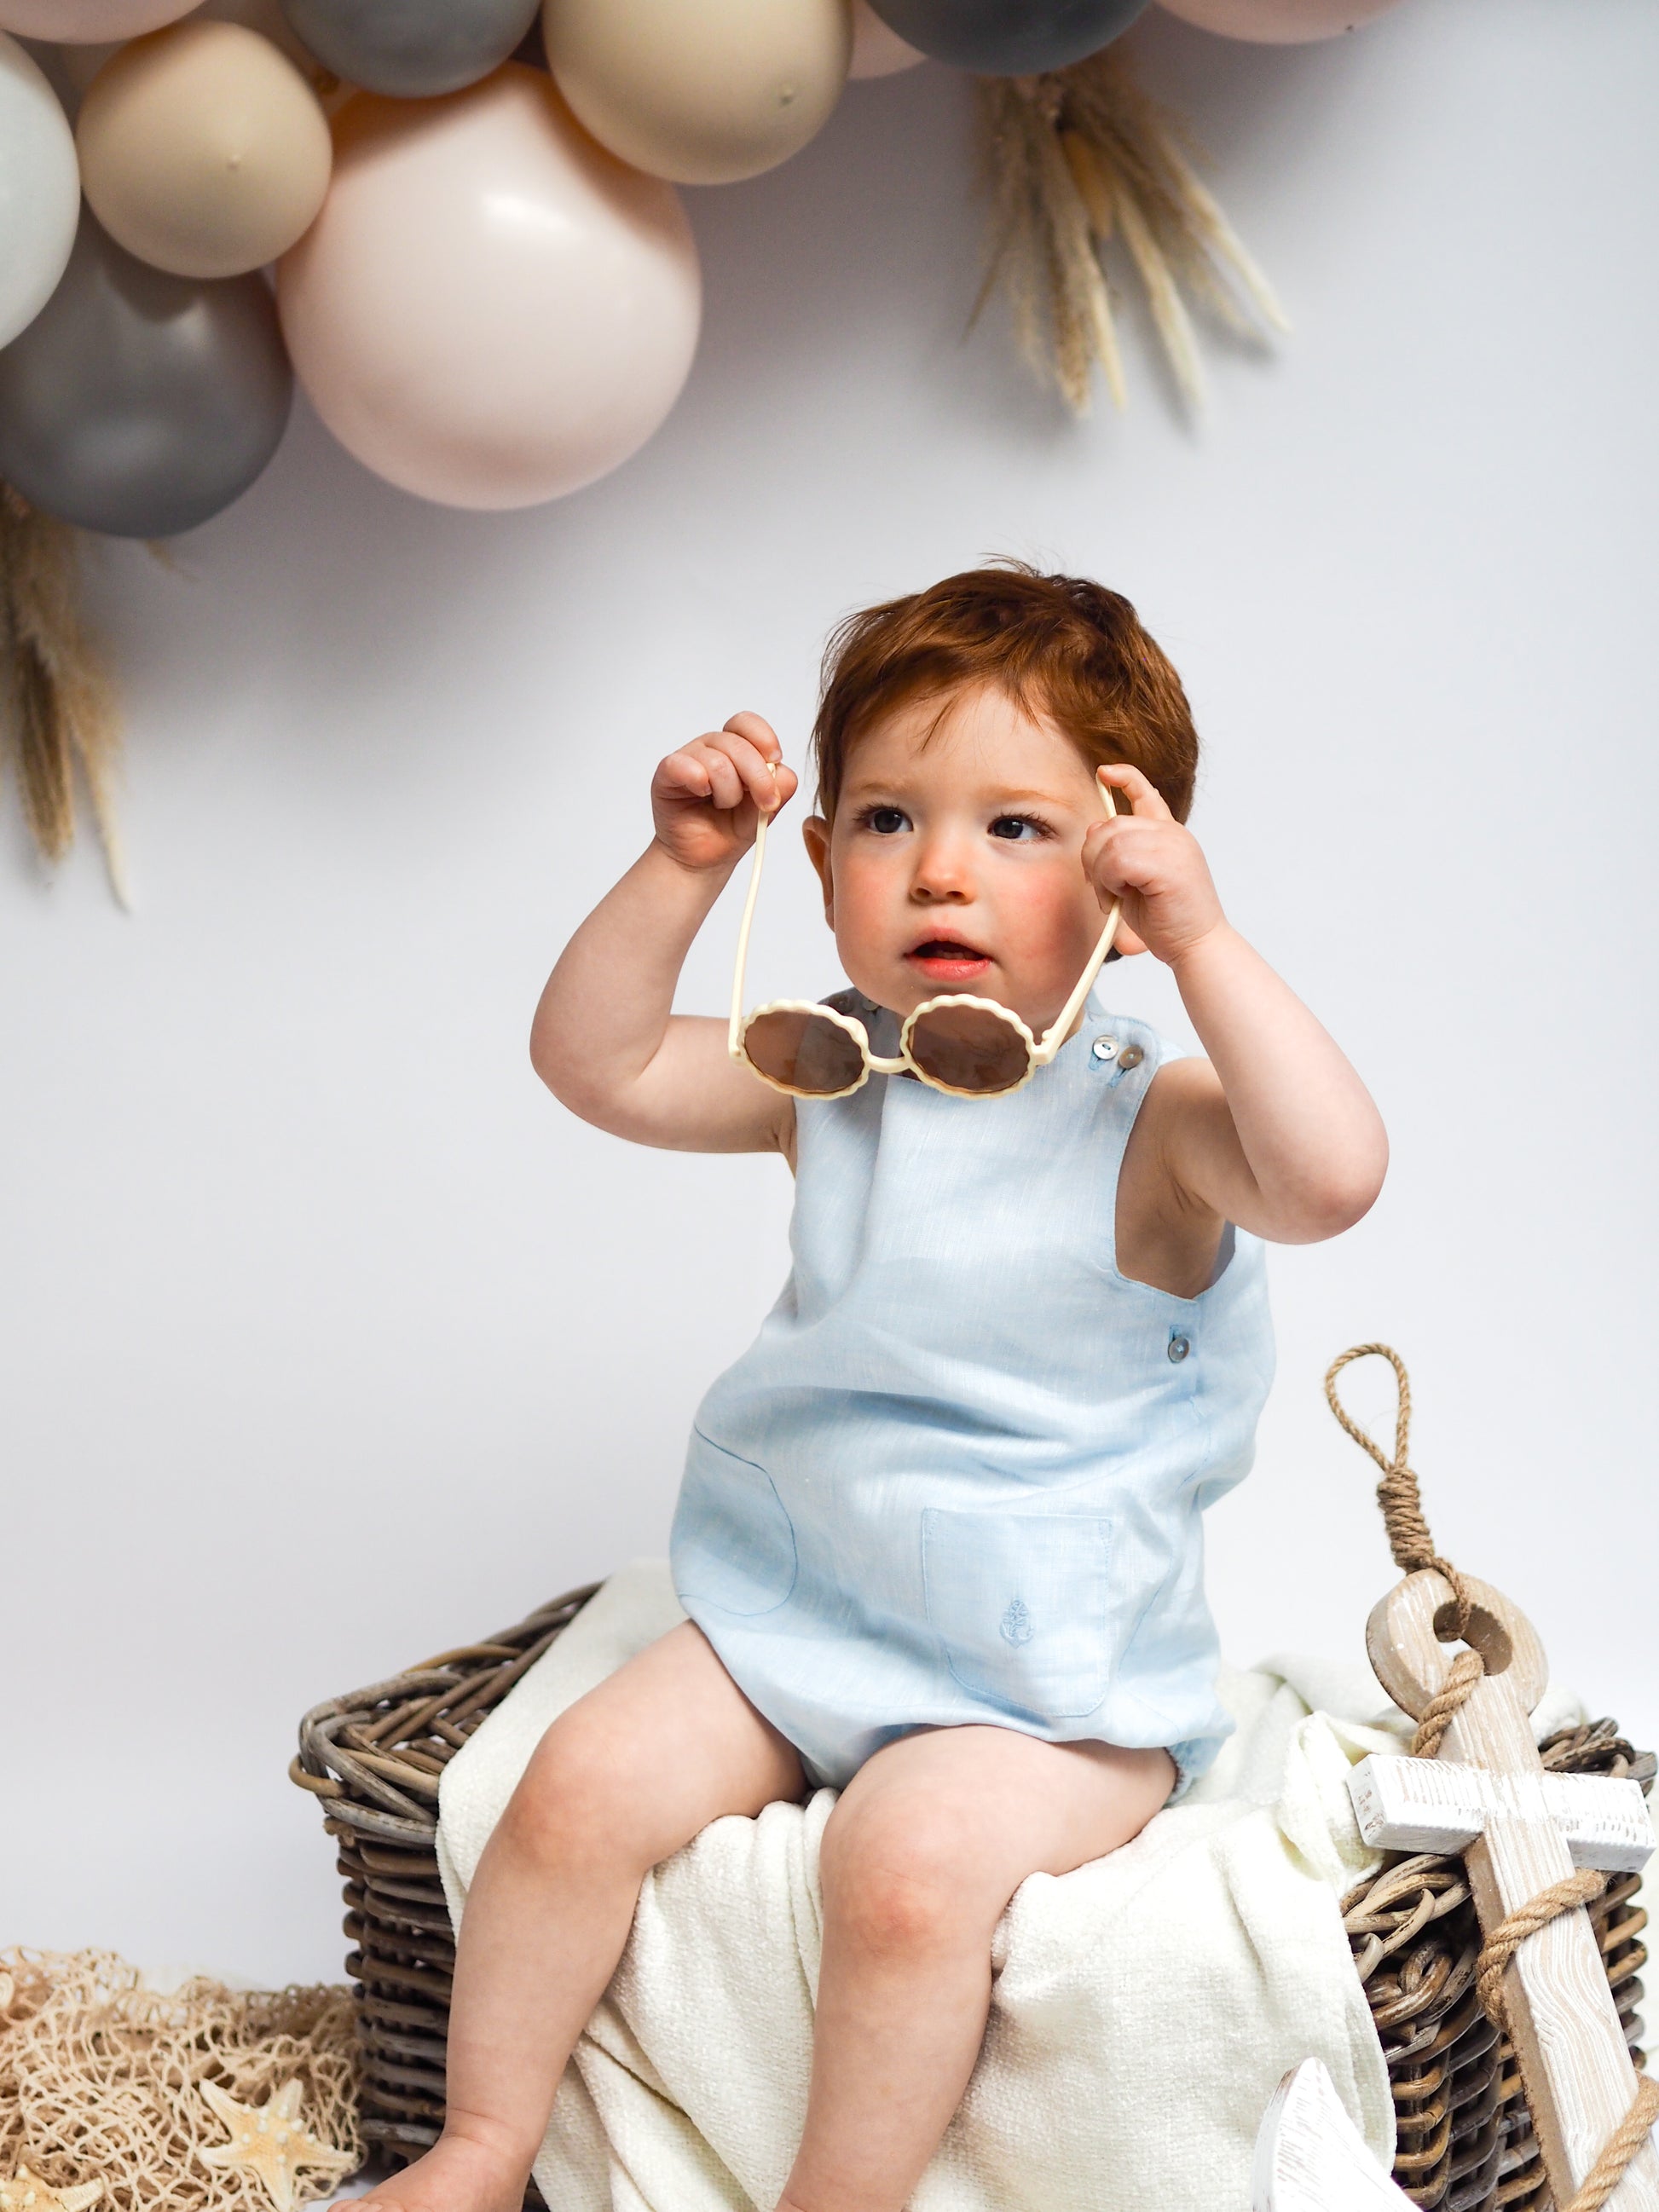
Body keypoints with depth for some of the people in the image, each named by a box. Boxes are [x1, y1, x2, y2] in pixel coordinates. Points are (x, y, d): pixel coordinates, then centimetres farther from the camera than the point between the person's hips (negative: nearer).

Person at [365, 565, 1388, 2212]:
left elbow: (1333, 1175, -33)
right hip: (796, 1611, 5)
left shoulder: (1148, 1123, -14)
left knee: (908, 1859, -29)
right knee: (585, 1784, -9)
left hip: (1054, 1676, -5)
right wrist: (681, 866, -10)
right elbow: (597, 1063, 0)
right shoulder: (829, 1078, 3)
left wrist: (1200, 939, -35)